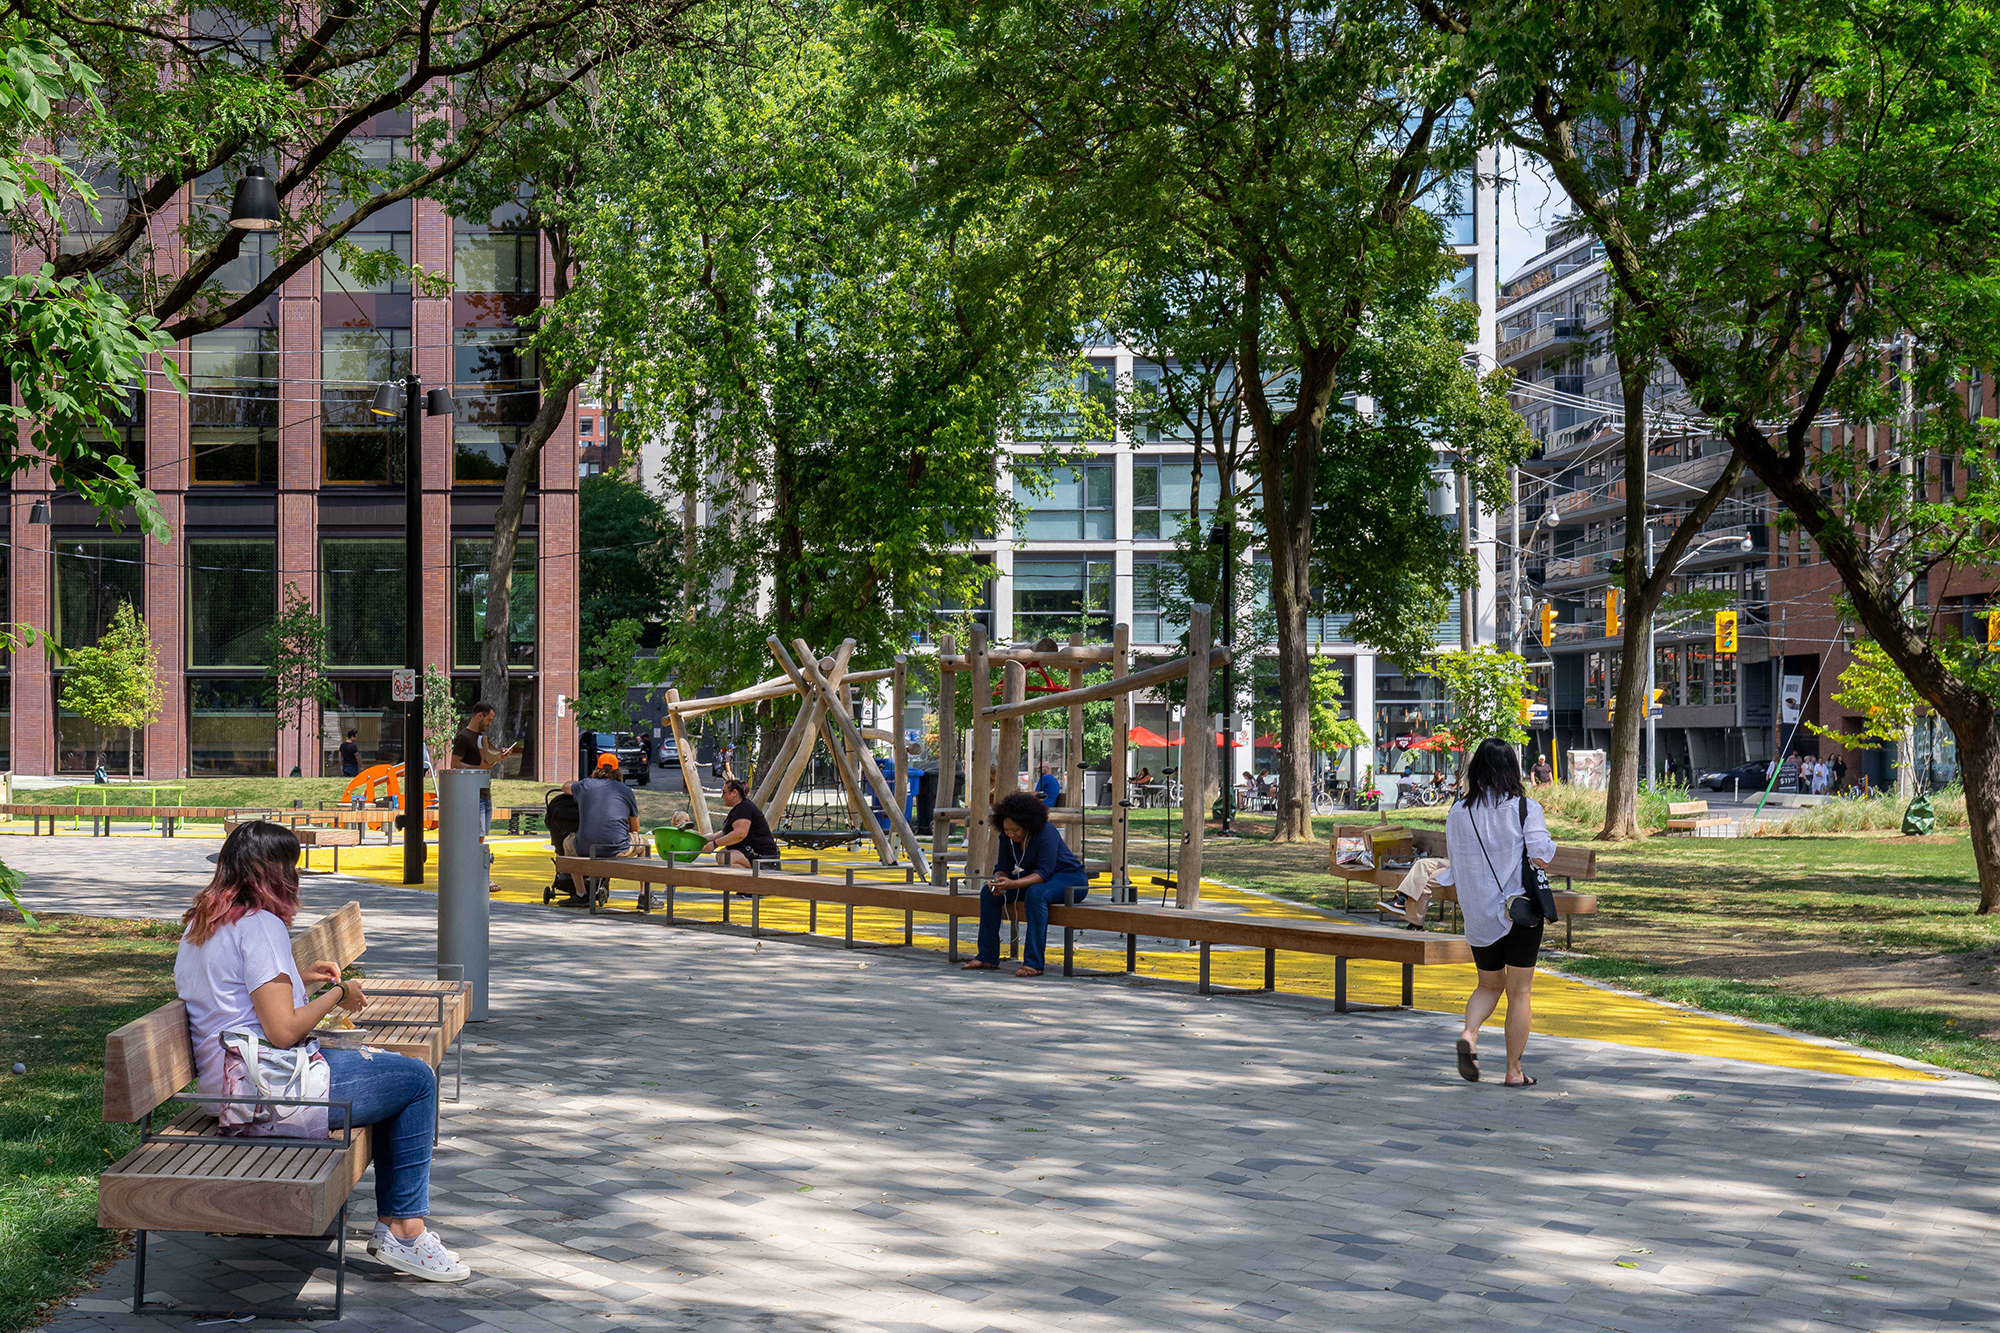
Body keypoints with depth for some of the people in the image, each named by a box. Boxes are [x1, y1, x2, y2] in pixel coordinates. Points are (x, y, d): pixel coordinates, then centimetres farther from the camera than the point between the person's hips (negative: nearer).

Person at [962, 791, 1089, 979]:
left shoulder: (1046, 833, -28)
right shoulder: (1007, 836, -7)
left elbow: (1044, 872, -33)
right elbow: (1003, 867, -3)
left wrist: (1012, 884, -44)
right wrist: (998, 882, -27)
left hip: (1070, 878, -8)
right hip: (1035, 878, 8)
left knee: (1035, 894, -38)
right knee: (989, 893, -8)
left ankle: (1033, 963, -38)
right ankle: (987, 957, -4)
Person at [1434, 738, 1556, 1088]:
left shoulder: (1457, 814, 0)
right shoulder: (1525, 808, -10)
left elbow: (1454, 867, 4)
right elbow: (1541, 858, -16)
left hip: (1478, 915, 3)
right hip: (1520, 913, -3)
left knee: (1489, 985, 20)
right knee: (1519, 992, 6)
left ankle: (1469, 1033, -6)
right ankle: (1514, 1071, 8)